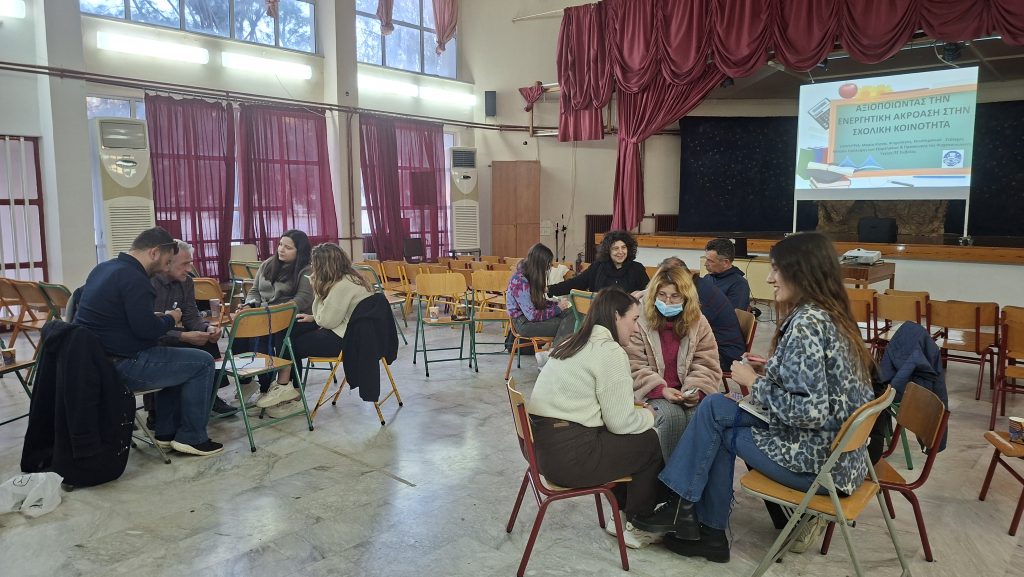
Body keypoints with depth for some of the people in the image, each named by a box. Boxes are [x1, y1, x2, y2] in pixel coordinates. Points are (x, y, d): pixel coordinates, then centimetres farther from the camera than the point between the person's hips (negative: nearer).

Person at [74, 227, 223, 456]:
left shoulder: (103, 268, 12)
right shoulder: (133, 278, -19)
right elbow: (147, 329, -24)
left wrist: (161, 318, 15)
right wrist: (170, 318, -4)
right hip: (122, 366, -10)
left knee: (177, 358, 27)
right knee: (203, 362, -1)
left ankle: (167, 432, 27)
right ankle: (191, 437, 7)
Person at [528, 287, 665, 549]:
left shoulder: (572, 344, 14)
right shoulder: (610, 352, -13)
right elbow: (620, 422, -12)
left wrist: (636, 410, 16)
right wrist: (648, 415, 8)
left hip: (542, 445, 9)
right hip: (569, 458, -9)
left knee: (633, 439, 20)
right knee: (649, 442, 8)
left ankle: (623, 514, 26)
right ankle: (632, 524, 22)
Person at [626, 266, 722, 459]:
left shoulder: (698, 323, 3)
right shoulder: (640, 320, -7)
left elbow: (707, 366, 3)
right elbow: (634, 367, -9)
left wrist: (697, 390, -16)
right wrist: (661, 390, -20)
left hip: (686, 393, 3)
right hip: (652, 392, -3)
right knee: (671, 415, -31)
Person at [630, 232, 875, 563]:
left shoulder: (806, 322, -22)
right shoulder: (831, 315, 7)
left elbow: (807, 410, -28)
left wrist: (755, 383, -13)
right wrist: (770, 373, 6)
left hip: (819, 462, -8)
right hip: (838, 451, 8)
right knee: (714, 407, 6)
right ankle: (710, 532, 13)